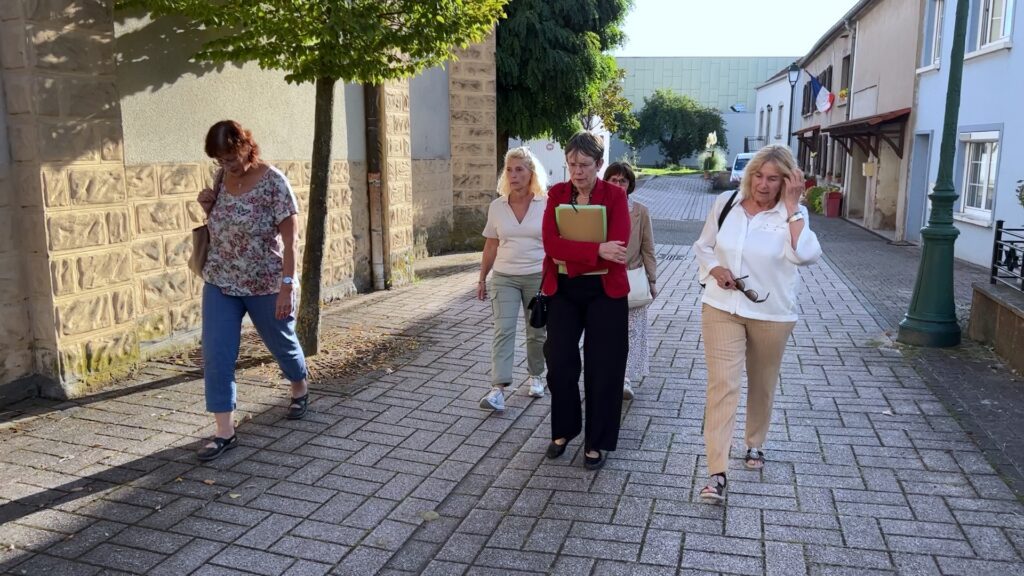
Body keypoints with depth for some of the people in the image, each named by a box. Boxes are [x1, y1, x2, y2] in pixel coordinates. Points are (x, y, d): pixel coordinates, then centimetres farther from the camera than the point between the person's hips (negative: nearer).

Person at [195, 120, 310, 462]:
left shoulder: (273, 182, -16)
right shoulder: (221, 178, 1)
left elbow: (289, 239, -17)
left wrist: (286, 286, -22)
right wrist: (208, 207, -6)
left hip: (266, 284, -4)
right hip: (220, 283, 5)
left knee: (282, 342, 16)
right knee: (215, 356, -3)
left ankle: (300, 389, 46)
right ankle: (225, 432, 5)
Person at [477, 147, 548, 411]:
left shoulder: (546, 204, -5)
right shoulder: (497, 206, 2)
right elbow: (491, 246, 9)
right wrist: (482, 278, 10)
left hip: (538, 277, -1)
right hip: (504, 277, 1)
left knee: (537, 332, 11)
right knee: (503, 330, -8)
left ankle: (535, 377, 32)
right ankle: (498, 389, -12)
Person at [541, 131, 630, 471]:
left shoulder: (615, 195, -6)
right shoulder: (557, 194, 2)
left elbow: (617, 246, -18)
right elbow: (551, 243, -12)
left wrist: (570, 255, -18)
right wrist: (596, 250, -23)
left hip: (604, 291, -3)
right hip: (562, 290, 3)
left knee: (602, 368, 4)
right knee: (559, 363, 8)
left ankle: (597, 442, 20)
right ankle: (563, 430, 31)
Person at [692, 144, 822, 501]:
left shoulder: (793, 215, -7)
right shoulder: (726, 203, -1)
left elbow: (806, 255, -26)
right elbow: (703, 246, 10)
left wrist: (791, 207, -22)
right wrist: (714, 269, -11)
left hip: (772, 315, 0)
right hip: (722, 309, 0)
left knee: (762, 386, 16)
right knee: (722, 384, -8)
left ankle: (755, 444, 43)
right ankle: (717, 473, -7)